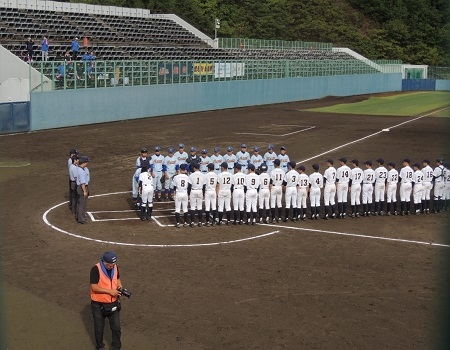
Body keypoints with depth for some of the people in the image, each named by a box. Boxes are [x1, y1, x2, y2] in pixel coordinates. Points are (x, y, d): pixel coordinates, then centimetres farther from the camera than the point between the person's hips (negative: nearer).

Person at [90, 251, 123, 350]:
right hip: (99, 305, -4)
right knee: (99, 328, 15)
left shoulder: (115, 267, -5)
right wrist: (110, 291, -26)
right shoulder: (96, 269, -22)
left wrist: (119, 286, -7)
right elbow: (94, 287, -22)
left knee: (116, 327, 8)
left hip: (113, 303, 4)